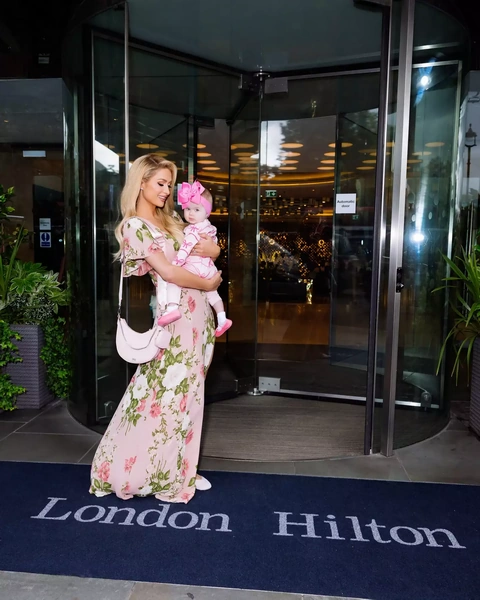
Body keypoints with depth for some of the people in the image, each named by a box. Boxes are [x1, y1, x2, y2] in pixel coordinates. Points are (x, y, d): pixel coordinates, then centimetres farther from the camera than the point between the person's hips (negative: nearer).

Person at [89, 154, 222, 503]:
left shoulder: (171, 219, 14)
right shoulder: (134, 226, -10)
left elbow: (213, 248, 16)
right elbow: (169, 273, -17)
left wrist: (209, 249, -7)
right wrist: (208, 284, -6)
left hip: (196, 315, 8)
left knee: (187, 392, 14)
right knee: (167, 394, 1)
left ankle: (179, 469, 29)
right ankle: (164, 477, 20)